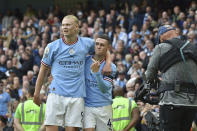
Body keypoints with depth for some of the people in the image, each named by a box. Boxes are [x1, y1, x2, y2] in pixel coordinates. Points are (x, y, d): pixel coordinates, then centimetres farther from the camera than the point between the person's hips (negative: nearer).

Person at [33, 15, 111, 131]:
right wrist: (37, 93, 9)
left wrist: (108, 63, 4)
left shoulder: (87, 43, 6)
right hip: (56, 94, -1)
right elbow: (44, 70, 10)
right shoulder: (53, 47, 4)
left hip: (77, 95, 1)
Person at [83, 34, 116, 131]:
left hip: (104, 108, 0)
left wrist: (96, 72, -30)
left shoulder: (111, 67, -4)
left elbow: (104, 89, -16)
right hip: (87, 106, 0)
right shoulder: (85, 60, 2)